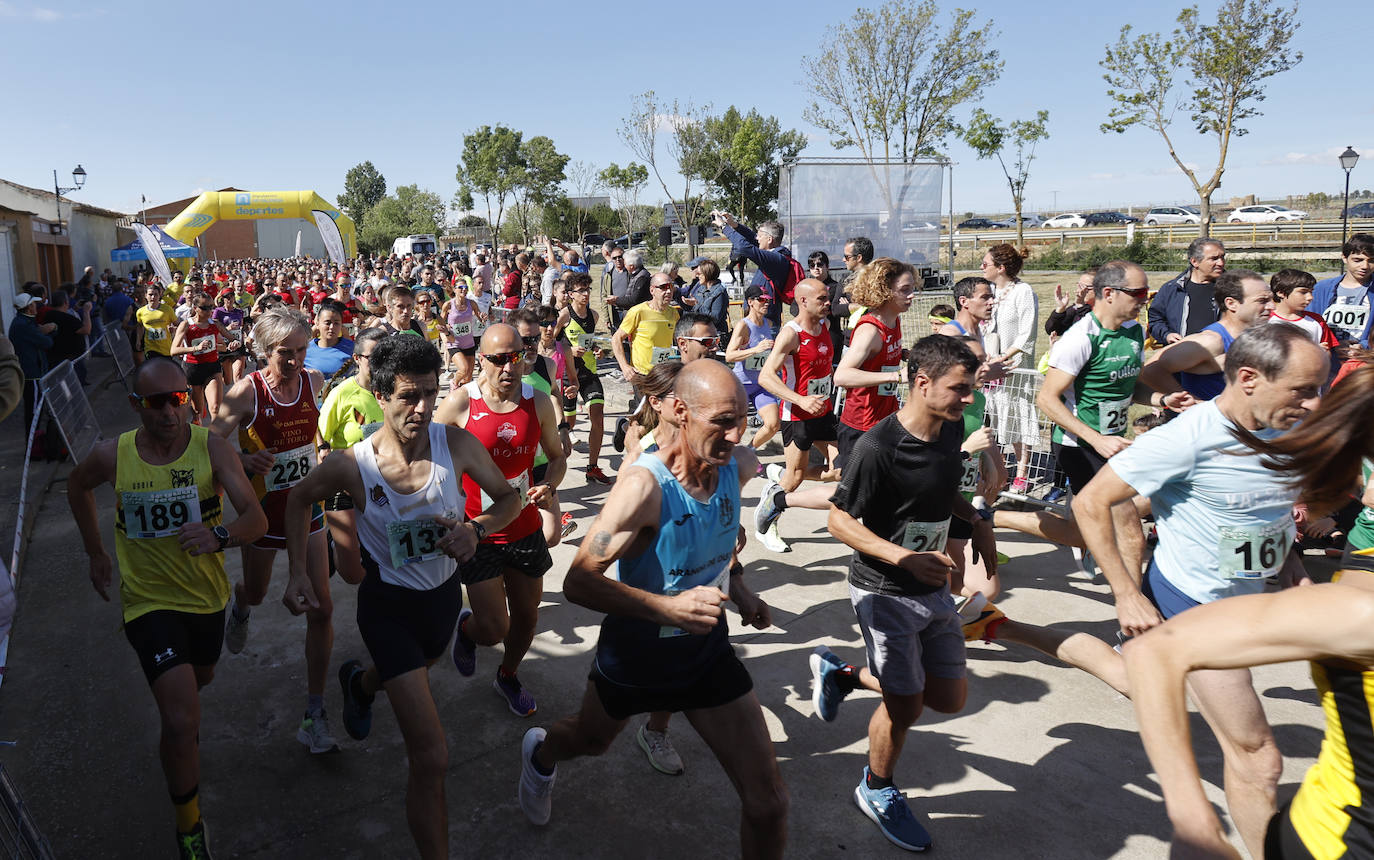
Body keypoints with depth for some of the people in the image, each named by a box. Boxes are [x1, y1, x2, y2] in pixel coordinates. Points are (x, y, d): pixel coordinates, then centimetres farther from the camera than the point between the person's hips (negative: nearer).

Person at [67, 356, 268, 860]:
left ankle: (170, 700, 69)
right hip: (149, 603, -2)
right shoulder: (113, 455, -13)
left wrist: (220, 536, -45)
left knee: (201, 679, 30)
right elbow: (77, 485, 12)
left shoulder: (212, 449, -17)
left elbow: (257, 519, -24)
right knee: (182, 724, -13)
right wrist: (96, 553, 13)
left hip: (207, 596, 2)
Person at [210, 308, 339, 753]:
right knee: (256, 591, 23)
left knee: (321, 607, -5)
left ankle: (315, 712, 6)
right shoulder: (246, 392, -18)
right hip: (262, 508, -2)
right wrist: (246, 460, -32)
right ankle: (239, 609, 64)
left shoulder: (314, 381, -6)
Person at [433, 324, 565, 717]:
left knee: (527, 617, 15)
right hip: (479, 533, -3)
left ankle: (507, 676, 47)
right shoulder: (460, 403, -13)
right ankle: (465, 627, 36)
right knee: (494, 630, -3)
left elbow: (556, 456, 10)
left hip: (525, 529, 4)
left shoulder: (539, 403, -4)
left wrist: (548, 486, -10)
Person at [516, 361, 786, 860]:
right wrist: (668, 607, -41)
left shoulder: (739, 466, -12)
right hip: (636, 649, -3)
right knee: (589, 741, 29)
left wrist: (739, 591, 1)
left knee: (767, 801, -1)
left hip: (707, 648, 4)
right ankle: (541, 753, 66)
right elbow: (578, 582, -31)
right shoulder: (645, 485, -32)